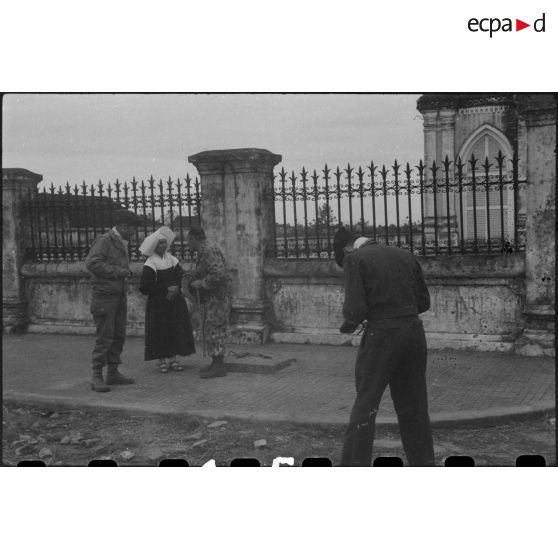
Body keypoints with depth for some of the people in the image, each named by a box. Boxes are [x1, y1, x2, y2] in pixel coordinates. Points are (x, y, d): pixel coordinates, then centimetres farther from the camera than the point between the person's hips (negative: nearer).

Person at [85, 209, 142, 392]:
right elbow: (91, 263, -20)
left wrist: (126, 272, 8)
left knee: (119, 336, 9)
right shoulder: (104, 240, -9)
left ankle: (113, 372, 18)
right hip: (105, 296, -9)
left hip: (119, 296, 9)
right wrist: (117, 271, -18)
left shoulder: (121, 243, 18)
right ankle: (96, 377, -1)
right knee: (105, 338, -7)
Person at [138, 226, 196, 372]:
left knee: (176, 329, 3)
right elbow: (144, 288, -14)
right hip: (158, 304, -5)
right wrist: (166, 289, -16)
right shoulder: (150, 264, -8)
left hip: (175, 302, 5)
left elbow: (181, 277, 8)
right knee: (160, 331, -4)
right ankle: (161, 360, 6)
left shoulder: (172, 260, 8)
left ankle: (172, 359, 12)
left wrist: (175, 289, -13)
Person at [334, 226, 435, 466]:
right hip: (414, 332, 6)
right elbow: (423, 302, 11)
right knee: (414, 407, 16)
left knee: (365, 407, 4)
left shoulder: (354, 259, -5)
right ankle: (423, 463, 25)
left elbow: (355, 309, -14)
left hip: (381, 335, -6)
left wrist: (350, 324, 6)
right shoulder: (405, 255, 12)